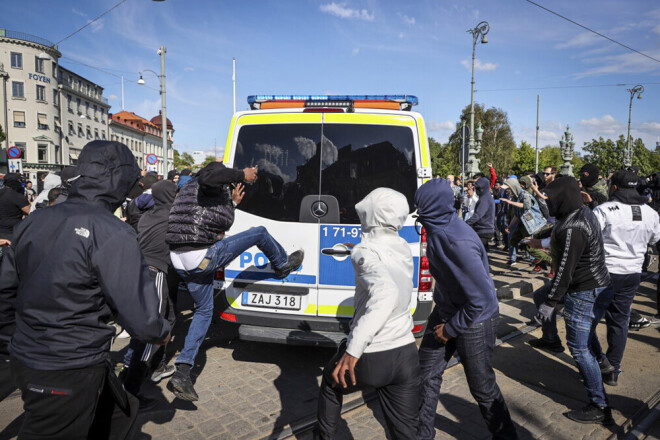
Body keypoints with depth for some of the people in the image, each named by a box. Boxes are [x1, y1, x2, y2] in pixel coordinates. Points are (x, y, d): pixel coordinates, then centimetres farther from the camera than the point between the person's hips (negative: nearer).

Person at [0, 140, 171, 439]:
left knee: (119, 414, 23)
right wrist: (162, 332, 0)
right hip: (69, 374, -7)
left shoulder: (33, 221, 1)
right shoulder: (112, 233, -22)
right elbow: (139, 316, -21)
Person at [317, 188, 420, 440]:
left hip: (370, 357, -5)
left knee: (331, 384, 27)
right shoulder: (403, 248, 6)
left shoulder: (366, 251, -17)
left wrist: (354, 349, -37)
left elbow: (386, 293, -35)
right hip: (406, 354, 6)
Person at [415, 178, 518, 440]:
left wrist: (450, 329, -18)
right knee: (427, 374, 13)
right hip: (445, 311, 8)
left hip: (474, 320, -8)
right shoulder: (437, 229, -7)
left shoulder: (459, 242, -33)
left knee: (482, 387, 13)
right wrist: (442, 311, 11)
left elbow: (480, 298, -30)